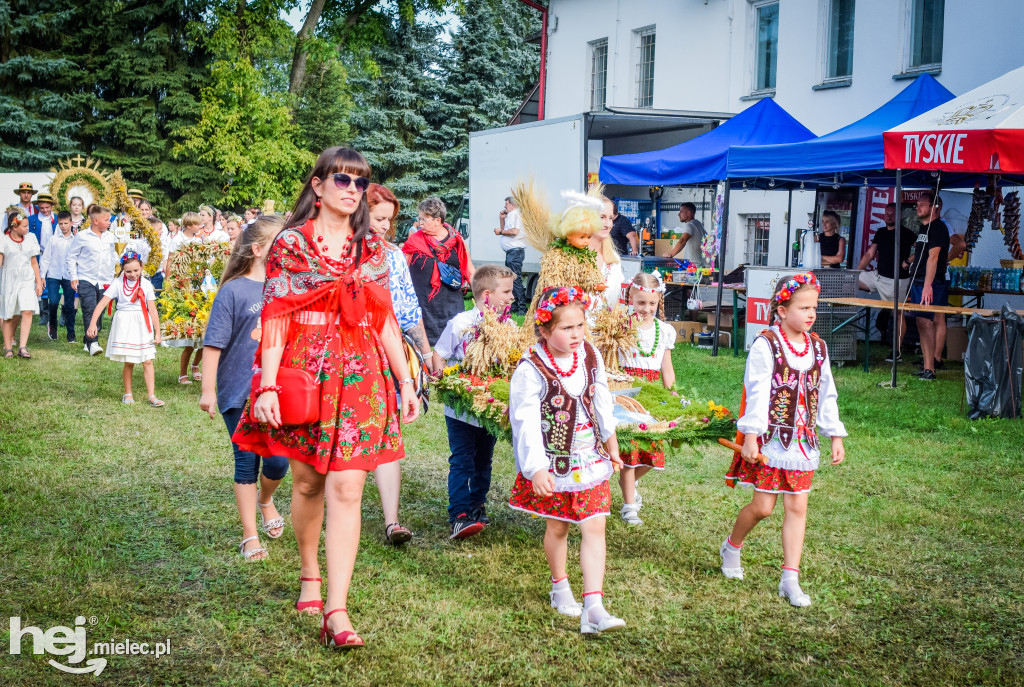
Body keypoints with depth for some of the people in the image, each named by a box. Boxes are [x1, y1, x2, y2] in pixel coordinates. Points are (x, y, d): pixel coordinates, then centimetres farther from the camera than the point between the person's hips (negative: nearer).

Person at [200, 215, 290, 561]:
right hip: (239, 393, -3)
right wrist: (208, 390, -9)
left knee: (278, 462, 0)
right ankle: (250, 537, 18)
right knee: (246, 465, 4)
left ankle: (266, 500, 35)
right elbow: (214, 343, -7)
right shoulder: (234, 291, -8)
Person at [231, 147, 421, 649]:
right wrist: (267, 386, -12)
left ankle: (336, 613, -9)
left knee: (346, 489, -7)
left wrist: (405, 381, 13)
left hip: (361, 377, 2)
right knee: (307, 483, 10)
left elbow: (385, 320, 14)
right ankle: (309, 575, 36)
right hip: (304, 375, -1)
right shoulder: (291, 243, 0)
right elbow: (274, 318, -4)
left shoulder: (371, 248, 10)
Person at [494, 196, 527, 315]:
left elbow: (515, 231, -22)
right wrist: (501, 218, 18)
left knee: (516, 279, -13)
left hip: (515, 251, -11)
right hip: (511, 252, 11)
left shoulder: (516, 215, -9)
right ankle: (514, 307, 18)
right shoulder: (510, 216, 23)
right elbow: (505, 231, 29)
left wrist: (500, 231, -10)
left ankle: (522, 308, -14)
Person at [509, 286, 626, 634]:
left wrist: (610, 440, 22)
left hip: (589, 459, 4)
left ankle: (593, 608, -7)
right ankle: (560, 587, 39)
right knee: (558, 527, 14)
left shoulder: (590, 356, -2)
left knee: (595, 527, -5)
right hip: (553, 462, -4)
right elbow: (526, 421, -19)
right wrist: (535, 469, -22)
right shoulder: (531, 370, -19)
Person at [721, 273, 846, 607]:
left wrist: (836, 436, 13)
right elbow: (756, 394, -13)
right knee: (763, 507, 0)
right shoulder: (766, 345, -10)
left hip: (803, 441, 5)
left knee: (797, 508, 3)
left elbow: (826, 395, 15)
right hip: (771, 440, -5)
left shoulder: (818, 348, 8)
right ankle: (732, 546, 29)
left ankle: (790, 579, 9)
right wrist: (750, 437, -16)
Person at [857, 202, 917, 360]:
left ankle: (898, 352, 1)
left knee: (898, 314, -3)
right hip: (878, 275, 7)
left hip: (897, 280, -7)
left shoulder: (906, 233, -8)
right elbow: (869, 254, 15)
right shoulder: (880, 233, 12)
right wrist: (856, 272, 12)